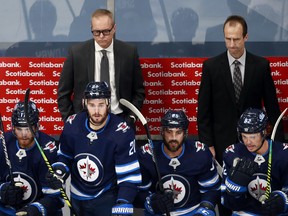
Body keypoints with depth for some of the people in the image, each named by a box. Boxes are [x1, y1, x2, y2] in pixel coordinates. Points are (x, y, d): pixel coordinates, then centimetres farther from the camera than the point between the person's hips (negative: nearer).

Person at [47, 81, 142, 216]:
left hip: (107, 199, -4)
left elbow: (129, 176, -21)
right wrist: (59, 171, -12)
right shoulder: (72, 125, -9)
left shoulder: (122, 133, -21)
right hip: (77, 199, 4)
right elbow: (64, 157, 8)